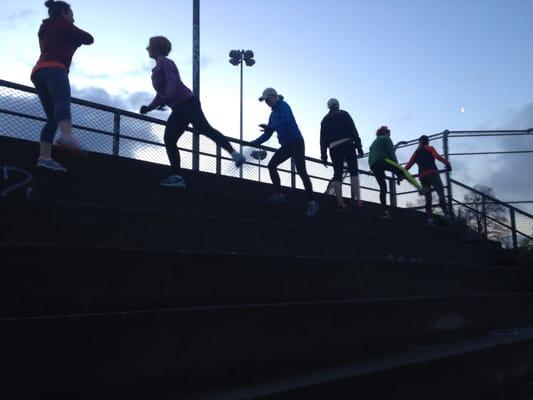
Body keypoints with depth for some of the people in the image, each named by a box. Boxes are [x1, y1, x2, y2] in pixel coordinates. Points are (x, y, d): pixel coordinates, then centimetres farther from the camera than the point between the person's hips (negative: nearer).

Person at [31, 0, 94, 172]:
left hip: (38, 71, 8)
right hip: (53, 69, -8)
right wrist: (77, 37, 35)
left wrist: (73, 40, 40)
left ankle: (45, 157, -15)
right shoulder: (63, 24, 15)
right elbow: (88, 39, 16)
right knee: (63, 101, -33)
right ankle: (67, 135, -63)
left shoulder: (45, 30, 37)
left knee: (52, 118, 1)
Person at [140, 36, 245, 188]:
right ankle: (177, 176, -2)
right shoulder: (157, 70, 29)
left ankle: (234, 153, -28)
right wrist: (148, 108, 16)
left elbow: (172, 81, -16)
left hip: (186, 102, -9)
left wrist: (166, 98, -30)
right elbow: (161, 95, 28)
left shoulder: (164, 62, 1)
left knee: (204, 129, -24)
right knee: (169, 140, 1)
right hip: (179, 109, 10)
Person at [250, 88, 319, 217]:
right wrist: (253, 143, 10)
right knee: (271, 165, 3)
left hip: (296, 143, -9)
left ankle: (312, 203, -15)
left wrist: (271, 127, -36)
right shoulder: (273, 114, 16)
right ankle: (279, 194, 8)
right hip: (286, 145, 9)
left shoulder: (283, 106, -7)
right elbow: (267, 134, 17)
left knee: (301, 171, -14)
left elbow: (287, 121, -27)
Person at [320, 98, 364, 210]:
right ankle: (357, 199, -17)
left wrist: (324, 155, 11)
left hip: (333, 147, 3)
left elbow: (323, 138, 14)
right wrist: (359, 146, -2)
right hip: (347, 143, -3)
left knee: (337, 174, 0)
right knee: (353, 171, -4)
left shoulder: (325, 120, 22)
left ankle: (340, 201, -11)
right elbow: (353, 130, 1)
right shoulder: (344, 114, 12)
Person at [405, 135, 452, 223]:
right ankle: (446, 213, -30)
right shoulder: (430, 149, 11)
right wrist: (447, 163, -13)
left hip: (422, 176, 4)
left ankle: (430, 217, -4)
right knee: (441, 193, -12)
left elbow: (409, 164, 14)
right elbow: (437, 156, -8)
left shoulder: (416, 152, 22)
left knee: (428, 197, 8)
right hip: (433, 174, -4)